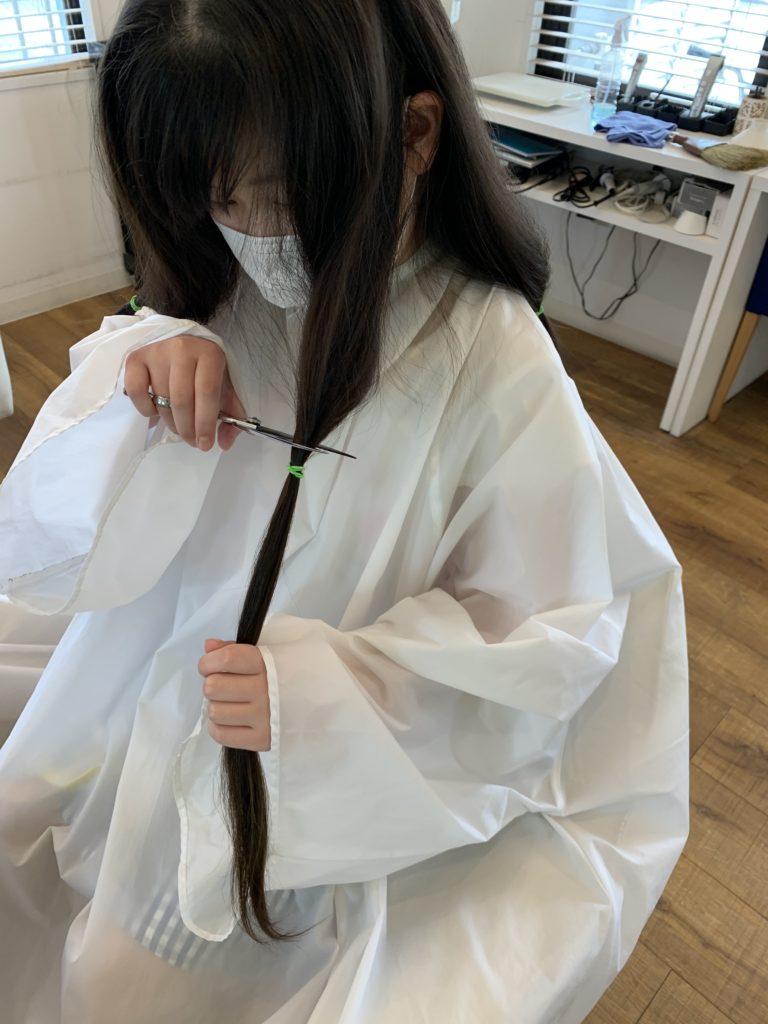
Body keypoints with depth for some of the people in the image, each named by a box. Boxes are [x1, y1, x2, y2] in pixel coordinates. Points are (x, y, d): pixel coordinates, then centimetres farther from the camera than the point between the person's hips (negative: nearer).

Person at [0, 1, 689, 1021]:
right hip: (148, 740, 4)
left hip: (330, 809, -3)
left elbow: (547, 642, -16)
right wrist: (128, 409, -29)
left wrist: (329, 689, -29)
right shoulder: (203, 306, -12)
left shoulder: (498, 370, -24)